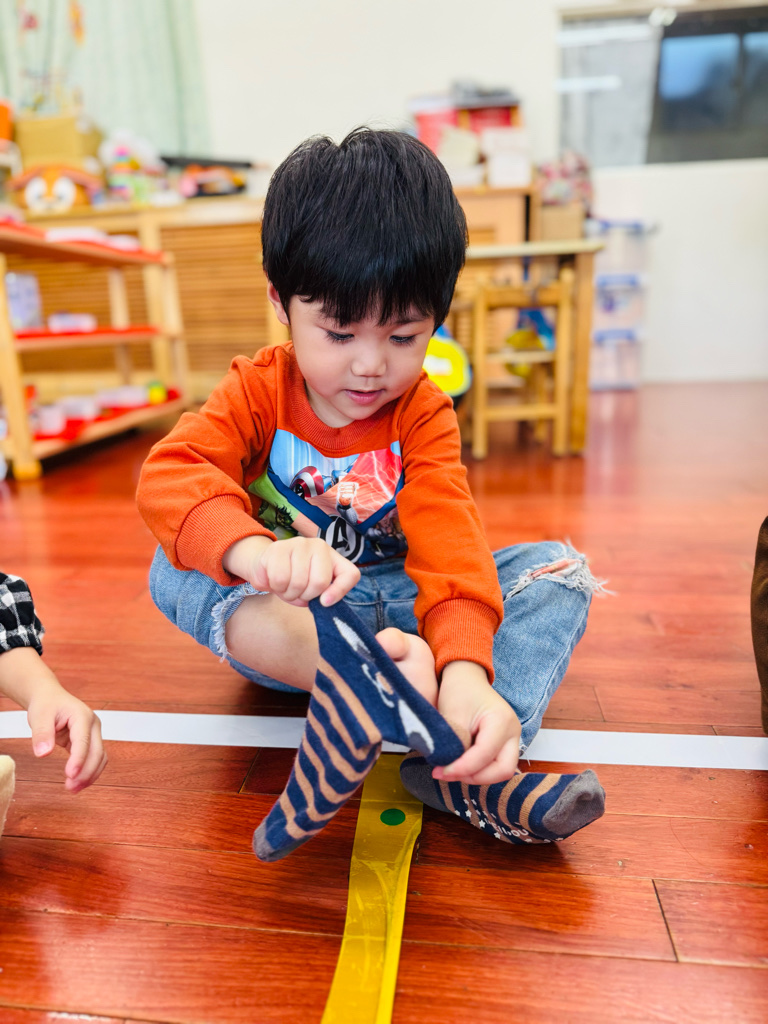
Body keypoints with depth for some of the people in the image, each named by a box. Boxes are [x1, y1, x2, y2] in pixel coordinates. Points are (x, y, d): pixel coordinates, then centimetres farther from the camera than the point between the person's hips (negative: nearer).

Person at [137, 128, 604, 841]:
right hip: (277, 617, 0)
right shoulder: (257, 390, -10)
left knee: (558, 568, -16)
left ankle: (459, 766, -37)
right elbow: (169, 474, -29)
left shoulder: (424, 415, -9)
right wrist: (254, 551, -52)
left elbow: (450, 541, -25)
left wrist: (464, 668, -44)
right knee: (176, 569, -28)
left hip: (400, 606, 1)